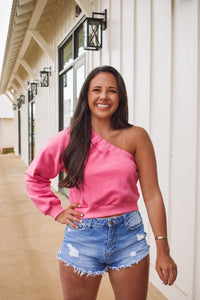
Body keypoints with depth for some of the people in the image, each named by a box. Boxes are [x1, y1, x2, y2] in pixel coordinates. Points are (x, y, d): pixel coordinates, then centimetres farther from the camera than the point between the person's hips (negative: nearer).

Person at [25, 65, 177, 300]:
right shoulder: (68, 139, -2)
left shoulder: (135, 137, -5)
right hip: (82, 236, 1)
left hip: (129, 236, 0)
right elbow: (34, 177, 13)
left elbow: (152, 194, -5)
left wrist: (163, 250, -6)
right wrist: (57, 211, 4)